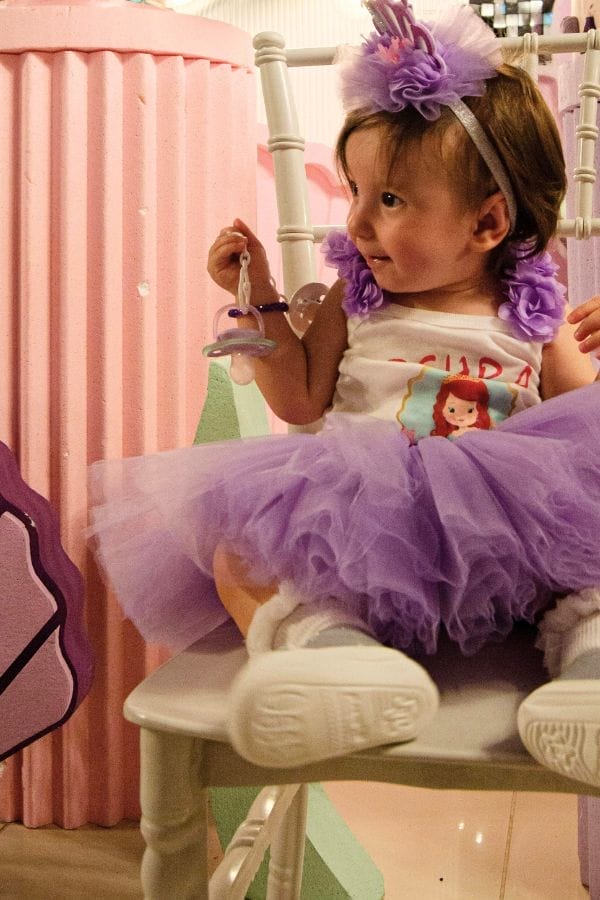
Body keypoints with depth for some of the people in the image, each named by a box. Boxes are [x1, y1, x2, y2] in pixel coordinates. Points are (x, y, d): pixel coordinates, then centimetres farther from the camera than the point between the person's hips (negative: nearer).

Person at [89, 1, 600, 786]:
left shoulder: (535, 317, 5)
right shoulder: (354, 299, 8)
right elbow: (302, 402, 6)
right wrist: (260, 300, 2)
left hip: (507, 549, 0)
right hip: (359, 531, 1)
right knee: (235, 555, -20)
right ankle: (334, 645, -41)